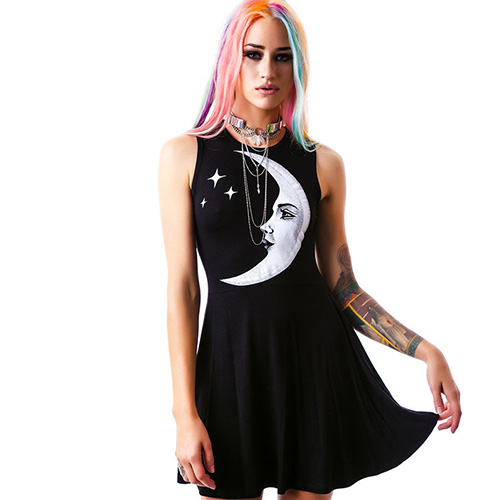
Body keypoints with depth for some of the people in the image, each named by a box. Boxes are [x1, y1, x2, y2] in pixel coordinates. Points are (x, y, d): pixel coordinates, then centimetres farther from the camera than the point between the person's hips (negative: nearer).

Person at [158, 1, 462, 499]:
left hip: (316, 355, 2)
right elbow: (182, 287, -5)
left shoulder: (323, 164, 2)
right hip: (233, 358, -1)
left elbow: (342, 286, 6)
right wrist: (185, 413, -9)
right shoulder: (184, 155, -2)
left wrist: (427, 352, -4)